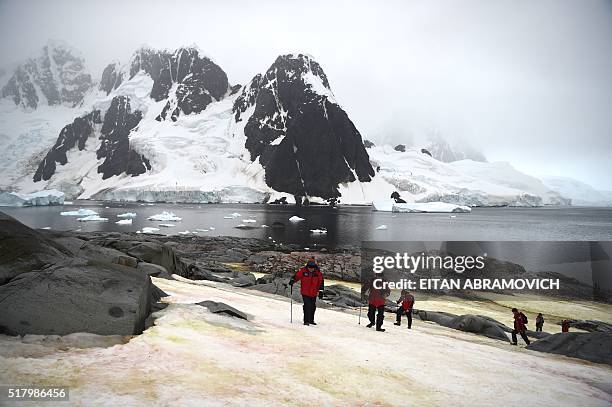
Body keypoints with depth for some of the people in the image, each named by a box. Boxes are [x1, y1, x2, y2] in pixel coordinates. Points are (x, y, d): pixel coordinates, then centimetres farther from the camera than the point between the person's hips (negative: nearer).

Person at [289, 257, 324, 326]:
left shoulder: (318, 272, -5)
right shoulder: (303, 270, -10)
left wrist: (321, 291, 2)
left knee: (313, 307, 13)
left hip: (313, 293, 3)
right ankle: (306, 321, -4)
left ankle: (311, 320, 31)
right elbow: (296, 276, 1)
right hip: (305, 292, -3)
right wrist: (292, 281, -16)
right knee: (307, 306, -13)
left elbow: (321, 282, 3)